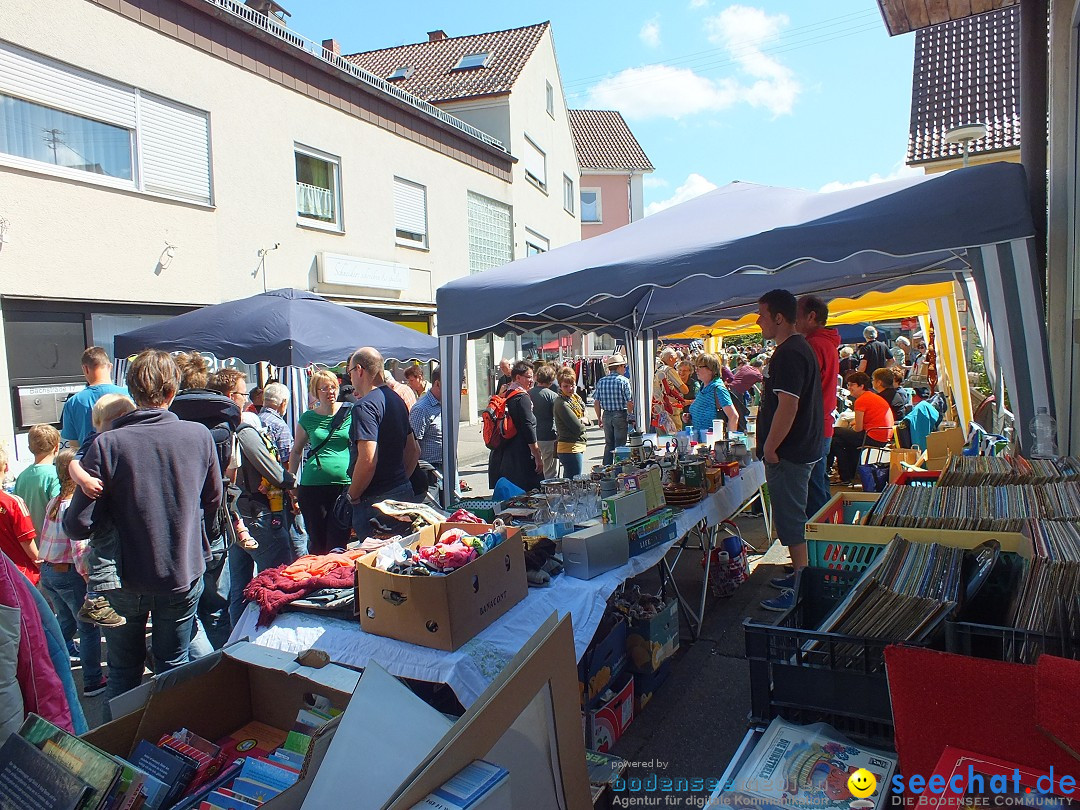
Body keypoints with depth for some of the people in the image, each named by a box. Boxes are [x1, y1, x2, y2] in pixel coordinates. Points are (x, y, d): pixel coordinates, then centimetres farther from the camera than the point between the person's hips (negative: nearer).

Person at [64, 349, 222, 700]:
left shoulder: (107, 444, -17)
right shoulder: (200, 436, -11)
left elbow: (78, 526, -14)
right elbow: (214, 501, 2)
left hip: (125, 579, -1)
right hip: (184, 574, 1)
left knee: (124, 672, 18)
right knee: (174, 668, 16)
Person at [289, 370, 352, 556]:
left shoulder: (351, 412, 2)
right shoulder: (308, 418, 6)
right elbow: (296, 451, 18)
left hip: (345, 484, -1)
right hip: (312, 485, 1)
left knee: (338, 545, 1)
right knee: (317, 543, 9)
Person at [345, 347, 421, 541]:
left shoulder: (365, 406, -16)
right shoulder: (397, 400, 13)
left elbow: (367, 459, -25)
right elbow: (414, 450, 20)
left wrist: (353, 496, -12)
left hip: (375, 499, -9)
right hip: (403, 492, 9)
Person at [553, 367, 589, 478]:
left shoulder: (574, 398, 11)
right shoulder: (562, 403, -18)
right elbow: (578, 427, -20)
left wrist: (581, 421, -10)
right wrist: (584, 422, 1)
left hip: (577, 447, 10)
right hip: (571, 448, -10)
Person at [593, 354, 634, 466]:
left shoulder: (601, 381, 1)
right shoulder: (624, 381, -11)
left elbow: (596, 402, 2)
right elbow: (629, 403, -13)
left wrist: (599, 418, 12)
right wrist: (631, 416, 2)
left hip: (606, 415, 4)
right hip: (620, 415, -4)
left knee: (608, 444, 15)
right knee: (620, 445, 5)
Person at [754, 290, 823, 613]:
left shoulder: (788, 354, -20)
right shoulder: (800, 348, 14)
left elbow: (787, 406, -26)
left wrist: (769, 447, -20)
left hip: (787, 454, -11)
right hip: (803, 449, 11)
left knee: (790, 521, -3)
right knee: (794, 517, 20)